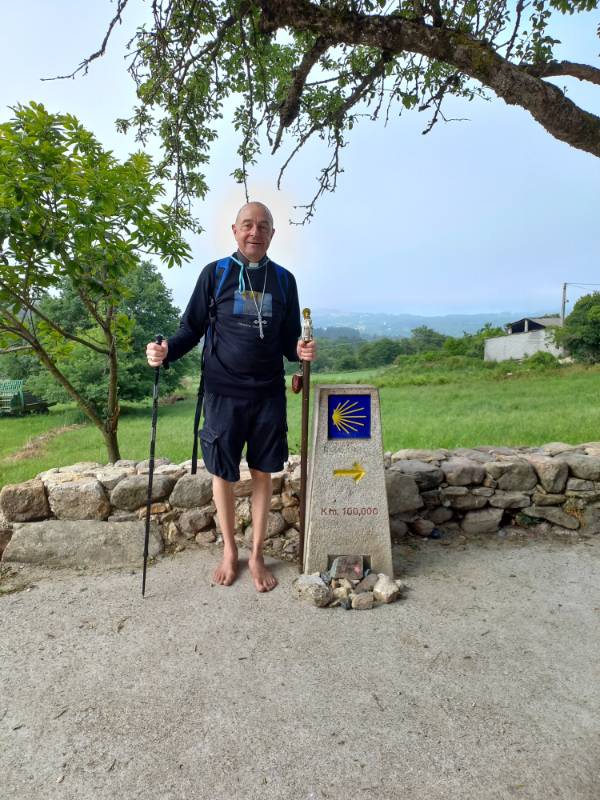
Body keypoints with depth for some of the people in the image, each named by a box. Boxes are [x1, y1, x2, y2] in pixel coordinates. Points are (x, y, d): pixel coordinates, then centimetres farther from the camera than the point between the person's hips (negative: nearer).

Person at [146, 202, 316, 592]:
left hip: (269, 394, 2)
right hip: (223, 394, -1)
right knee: (223, 474, 8)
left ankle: (257, 555, 27)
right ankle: (229, 550, 31)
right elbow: (191, 329, 2)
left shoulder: (284, 279, 7)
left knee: (263, 474, 9)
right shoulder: (214, 274, 1)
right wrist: (166, 351, -18)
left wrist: (301, 351, -13)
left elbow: (288, 339, 10)